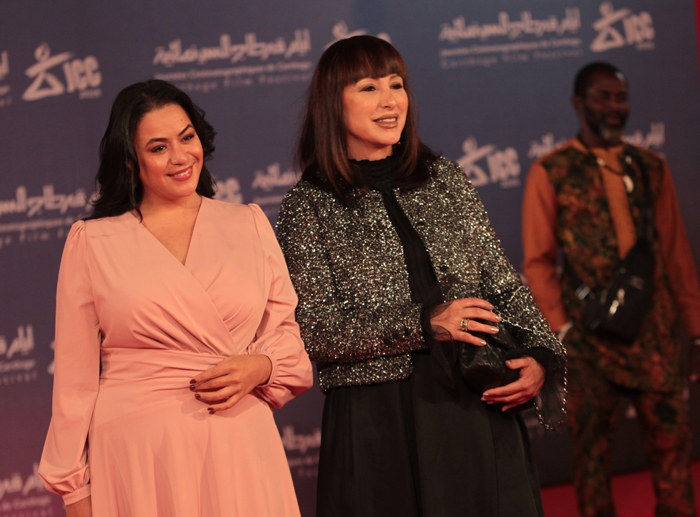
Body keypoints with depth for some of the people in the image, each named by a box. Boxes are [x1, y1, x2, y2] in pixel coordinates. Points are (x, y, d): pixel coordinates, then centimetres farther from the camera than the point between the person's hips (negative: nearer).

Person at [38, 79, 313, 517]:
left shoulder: (250, 225, 11)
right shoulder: (92, 243, 5)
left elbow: (288, 330, 13)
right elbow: (75, 375, 3)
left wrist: (260, 367, -9)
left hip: (240, 446, 2)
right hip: (136, 451, -2)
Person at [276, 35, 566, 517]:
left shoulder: (446, 180, 10)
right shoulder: (308, 208, -1)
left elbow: (504, 284, 10)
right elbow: (312, 331, -9)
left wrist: (542, 355, -7)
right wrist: (424, 324, -16)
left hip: (479, 406, 3)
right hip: (378, 420, -3)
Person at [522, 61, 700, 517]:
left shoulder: (651, 168, 11)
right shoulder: (550, 173, 0)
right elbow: (538, 260, -1)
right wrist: (560, 327, -9)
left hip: (654, 329, 3)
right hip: (590, 333, -3)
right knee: (593, 445, 5)